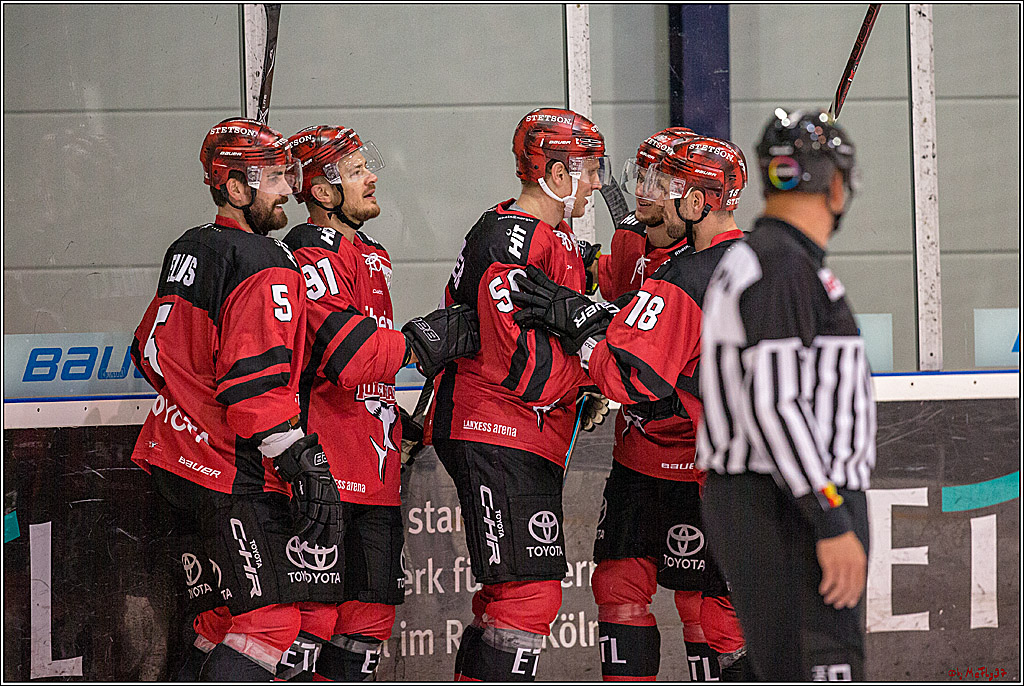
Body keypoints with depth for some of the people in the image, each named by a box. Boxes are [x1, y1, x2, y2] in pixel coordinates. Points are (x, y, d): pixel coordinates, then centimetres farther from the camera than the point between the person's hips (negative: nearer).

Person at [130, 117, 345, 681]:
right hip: (234, 476, -9)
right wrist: (308, 467, -21)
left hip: (177, 464, 9)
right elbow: (258, 384, -22)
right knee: (270, 620, -9)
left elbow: (150, 351, 25)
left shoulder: (186, 250, 15)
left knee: (220, 622, 13)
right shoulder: (263, 265, -14)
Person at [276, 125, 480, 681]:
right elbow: (349, 358, -23)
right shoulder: (313, 254, -12)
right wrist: (428, 339, -14)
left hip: (373, 468, 9)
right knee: (312, 610, -11)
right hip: (325, 468, -9)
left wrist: (399, 427, 22)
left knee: (371, 608, 9)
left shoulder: (374, 258, 20)